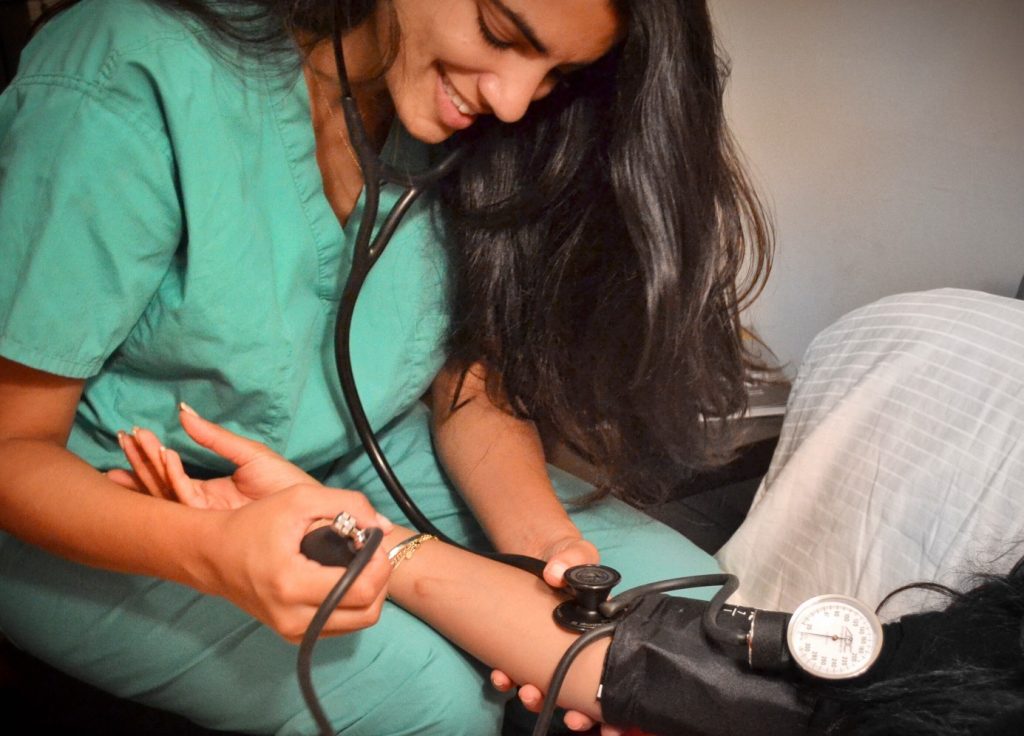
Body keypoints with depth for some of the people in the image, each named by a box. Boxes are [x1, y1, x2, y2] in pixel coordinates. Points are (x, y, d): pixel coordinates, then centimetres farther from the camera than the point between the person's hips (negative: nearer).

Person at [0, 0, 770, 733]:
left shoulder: (466, 114, -9)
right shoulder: (131, 90, -27)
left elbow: (470, 387, -3)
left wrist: (544, 542, -22)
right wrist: (214, 551, -39)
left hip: (357, 463, 5)